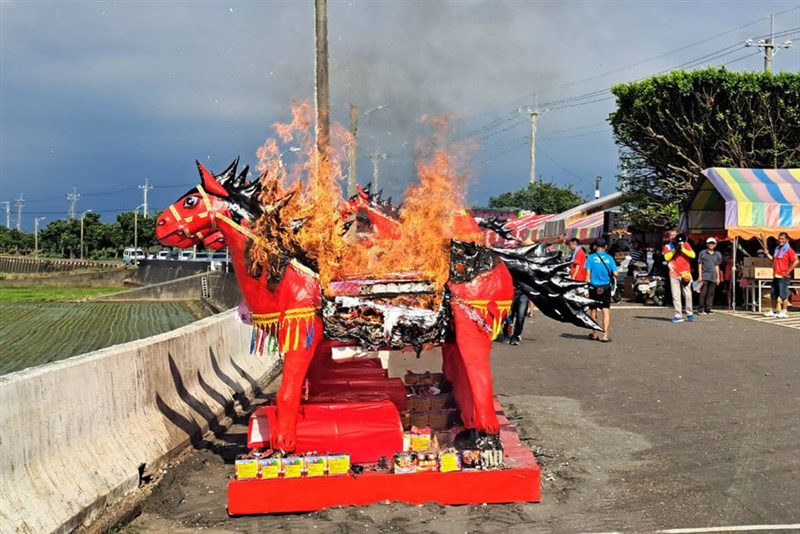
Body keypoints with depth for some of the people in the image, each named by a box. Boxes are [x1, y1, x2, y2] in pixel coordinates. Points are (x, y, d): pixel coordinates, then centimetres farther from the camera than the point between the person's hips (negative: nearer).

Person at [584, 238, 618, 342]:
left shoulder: (591, 257, -4)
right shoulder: (609, 258, -2)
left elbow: (588, 273, -7)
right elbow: (615, 274, -4)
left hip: (593, 287, 0)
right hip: (606, 288, 0)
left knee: (594, 310, 14)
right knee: (606, 311, 0)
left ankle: (594, 334, 26)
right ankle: (605, 335, -10)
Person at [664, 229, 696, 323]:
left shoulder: (685, 244, 9)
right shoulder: (667, 246, 11)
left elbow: (693, 255, -3)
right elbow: (667, 257, -6)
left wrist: (682, 249, -10)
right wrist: (675, 249, -11)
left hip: (685, 273, -1)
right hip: (674, 274, 1)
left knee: (688, 295, 0)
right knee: (676, 296, -3)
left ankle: (690, 314, 12)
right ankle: (678, 316, -3)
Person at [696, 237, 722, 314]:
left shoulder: (717, 255, 14)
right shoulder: (702, 253, 4)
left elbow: (717, 266, 18)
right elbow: (700, 265, 3)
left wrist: (718, 277, 14)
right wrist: (700, 276, -4)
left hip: (713, 277, 4)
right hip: (704, 276, -4)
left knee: (711, 294, 5)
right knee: (703, 293, -7)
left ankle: (708, 309, 10)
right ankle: (701, 309, -4)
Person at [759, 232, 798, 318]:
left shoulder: (788, 250, -11)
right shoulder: (777, 249, 14)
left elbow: (795, 262, -17)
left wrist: (787, 272, -16)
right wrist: (767, 254, 12)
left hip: (783, 277, -8)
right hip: (775, 276, 8)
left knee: (783, 295, -4)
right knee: (773, 295, 14)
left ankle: (784, 312, 2)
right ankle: (774, 311, 24)